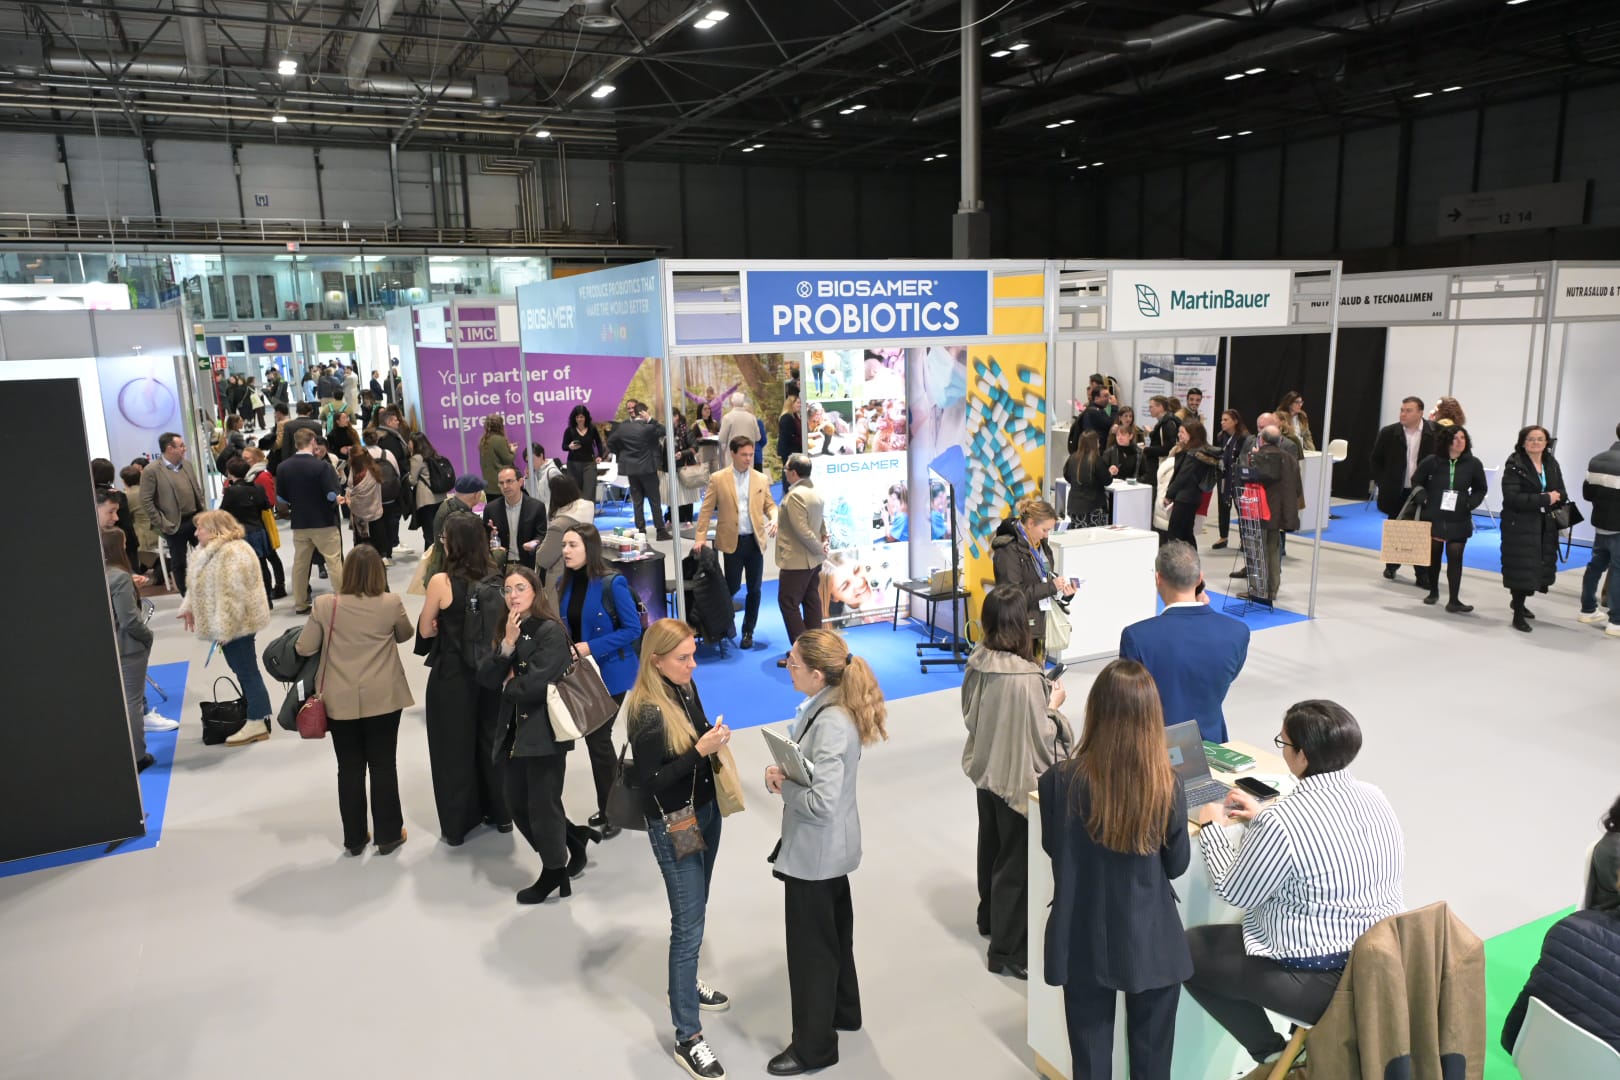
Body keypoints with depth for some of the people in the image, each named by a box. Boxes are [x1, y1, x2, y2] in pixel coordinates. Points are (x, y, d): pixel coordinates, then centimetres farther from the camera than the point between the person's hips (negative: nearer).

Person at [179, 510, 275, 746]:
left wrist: (223, 629, -26)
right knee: (243, 670, 16)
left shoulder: (232, 553, -23)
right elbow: (200, 584, 25)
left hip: (236, 624, -10)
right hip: (229, 624, 10)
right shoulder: (212, 550, 13)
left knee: (247, 671, -4)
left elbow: (232, 595, -26)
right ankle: (256, 712, 25)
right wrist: (189, 607, 18)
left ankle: (257, 723, 1)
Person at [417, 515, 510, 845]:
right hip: (489, 671, 4)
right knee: (491, 741, 18)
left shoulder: (441, 581, -16)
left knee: (454, 748, 10)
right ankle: (500, 813, 31)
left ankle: (457, 826, 20)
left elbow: (425, 630, -5)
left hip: (451, 676, -4)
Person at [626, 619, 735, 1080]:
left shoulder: (686, 687, -2)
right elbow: (650, 782, -23)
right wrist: (699, 751, -28)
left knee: (694, 912, 23)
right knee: (688, 926, 0)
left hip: (706, 810, 8)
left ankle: (686, 983, 46)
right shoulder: (647, 714, -25)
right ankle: (687, 1038, 12)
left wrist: (714, 737, -5)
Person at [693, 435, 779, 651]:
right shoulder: (718, 479, -1)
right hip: (732, 541, -3)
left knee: (754, 589, 8)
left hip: (755, 541, 3)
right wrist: (700, 537, -8)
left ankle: (748, 631, 21)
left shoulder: (761, 479, 6)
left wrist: (774, 518, -11)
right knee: (732, 586, 2)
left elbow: (770, 505, 11)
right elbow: (706, 510, -1)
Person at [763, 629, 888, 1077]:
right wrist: (782, 772, -7)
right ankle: (842, 1011, 46)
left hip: (815, 852, -10)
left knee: (811, 946, 7)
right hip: (831, 849, 10)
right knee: (834, 933, 26)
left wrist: (783, 784, -15)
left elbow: (821, 804, -32)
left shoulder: (830, 723, -30)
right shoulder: (828, 706, -1)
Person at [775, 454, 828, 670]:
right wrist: (824, 541, 7)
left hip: (796, 560, -10)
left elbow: (801, 530, -23)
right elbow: (821, 522, 17)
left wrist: (819, 549, -12)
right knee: (811, 601, 13)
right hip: (813, 559, 10)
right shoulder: (815, 492, 10)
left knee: (788, 602, -3)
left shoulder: (794, 495, -20)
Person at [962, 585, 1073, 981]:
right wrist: (1054, 706, -6)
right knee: (1016, 859, 7)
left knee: (992, 845, 26)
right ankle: (1007, 949, 19)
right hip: (1018, 778, -8)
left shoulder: (978, 661, -7)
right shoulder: (1025, 678, -31)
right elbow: (1040, 738, -23)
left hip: (986, 768, 8)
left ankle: (990, 917, 47)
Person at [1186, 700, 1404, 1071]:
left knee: (1188, 949, 9)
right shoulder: (1374, 797, -4)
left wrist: (1212, 828, 1)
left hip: (1319, 979, -8)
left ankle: (1272, 1053, 15)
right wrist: (1261, 816, 18)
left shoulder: (1282, 821, -26)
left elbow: (1234, 892, -12)